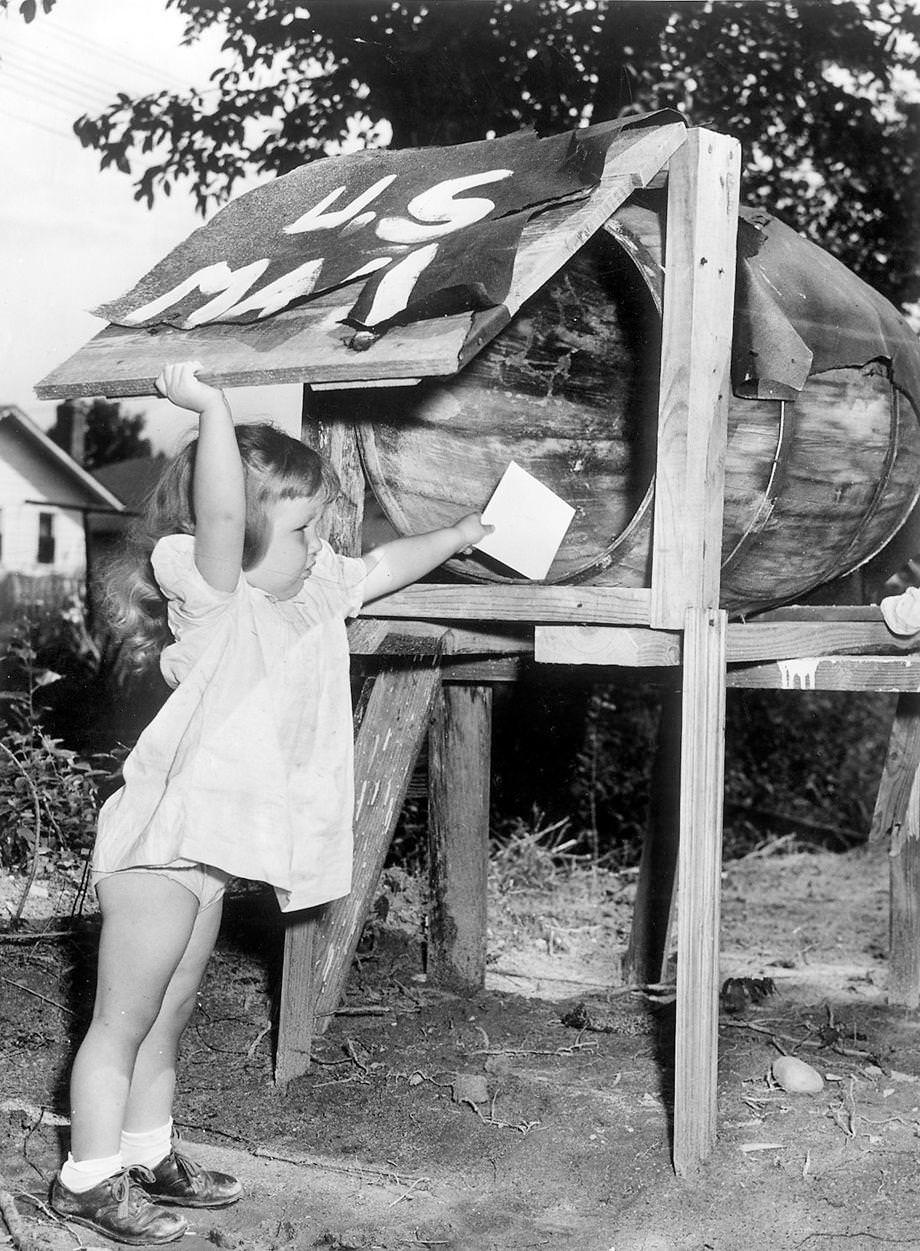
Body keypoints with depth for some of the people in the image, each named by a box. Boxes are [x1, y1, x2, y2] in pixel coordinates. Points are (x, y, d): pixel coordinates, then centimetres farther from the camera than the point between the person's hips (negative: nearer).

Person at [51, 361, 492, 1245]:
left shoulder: (314, 594, 9)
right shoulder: (213, 598, -17)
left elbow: (383, 567, 25)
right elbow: (219, 515, -37)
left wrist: (459, 535, 31)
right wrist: (211, 409, -40)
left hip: (210, 851, 9)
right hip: (160, 839, -9)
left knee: (166, 1016, 20)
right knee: (122, 1021, 3)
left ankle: (146, 1155, 33)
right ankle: (88, 1179, 14)